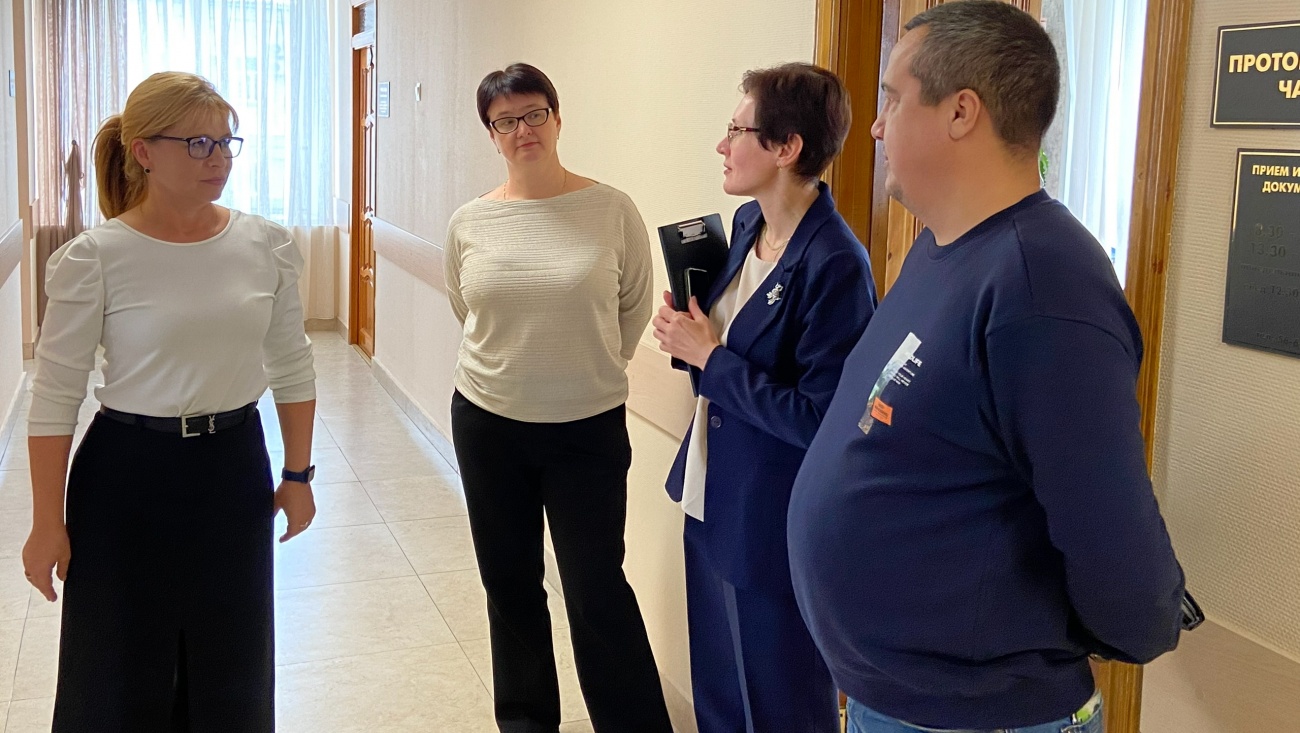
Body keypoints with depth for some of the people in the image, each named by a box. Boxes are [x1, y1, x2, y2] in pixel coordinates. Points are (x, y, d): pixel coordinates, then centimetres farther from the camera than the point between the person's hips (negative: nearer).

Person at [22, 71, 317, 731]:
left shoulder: (267, 247, -3)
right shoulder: (93, 259, -12)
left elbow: (292, 368, 7)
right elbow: (55, 397, -9)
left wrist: (298, 473, 9)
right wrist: (48, 523, -7)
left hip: (235, 468, 3)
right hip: (128, 477, -3)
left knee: (233, 676, 16)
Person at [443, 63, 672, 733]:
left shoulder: (612, 210, -8)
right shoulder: (469, 223, -1)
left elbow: (635, 308, 3)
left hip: (588, 428, -3)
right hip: (488, 424, 3)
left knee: (597, 588, 0)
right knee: (509, 583, 15)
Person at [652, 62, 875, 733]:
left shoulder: (834, 264, -24)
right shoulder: (747, 224, 3)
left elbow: (817, 420, -25)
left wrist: (709, 356, -19)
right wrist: (691, 335, -4)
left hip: (772, 526, -8)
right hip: (713, 500, 8)